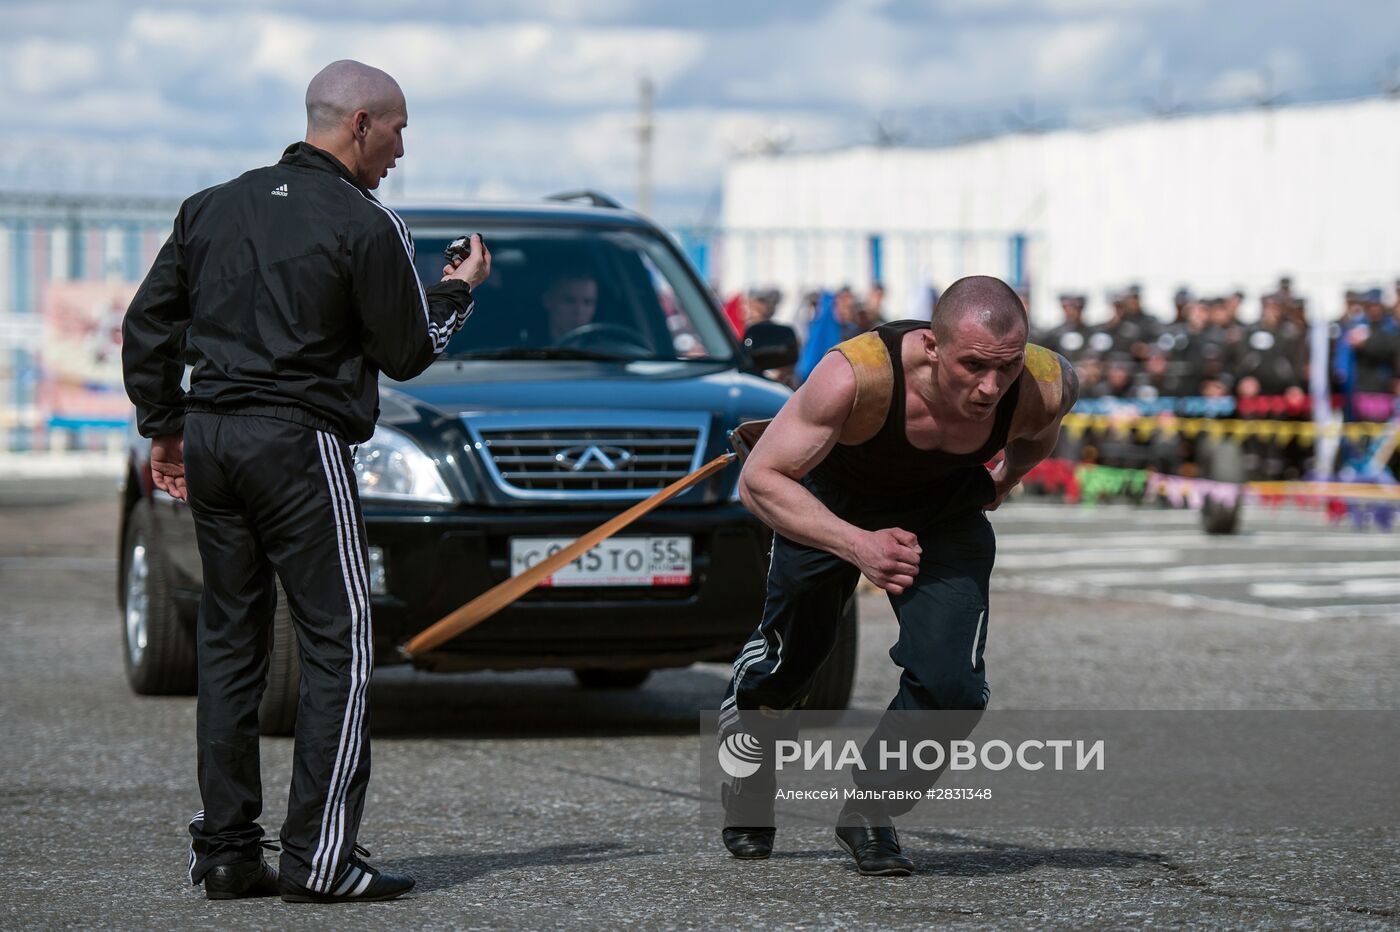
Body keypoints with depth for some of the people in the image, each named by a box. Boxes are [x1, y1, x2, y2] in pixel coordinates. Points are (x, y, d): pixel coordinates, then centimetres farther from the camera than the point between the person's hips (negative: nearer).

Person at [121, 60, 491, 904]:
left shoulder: (215, 208, 11)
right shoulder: (365, 226, -8)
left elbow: (147, 323, 13)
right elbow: (406, 354, -1)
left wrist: (163, 427, 21)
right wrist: (458, 291, 16)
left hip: (209, 443, 7)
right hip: (300, 442, -7)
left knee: (230, 643, 11)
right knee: (339, 644, -2)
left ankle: (226, 850, 10)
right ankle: (319, 856, -8)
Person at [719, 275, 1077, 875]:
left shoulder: (1045, 388, -32)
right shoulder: (855, 376, -43)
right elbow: (758, 481, -36)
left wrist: (1005, 480, 3)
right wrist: (857, 545, -46)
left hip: (944, 509, 2)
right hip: (831, 498, -2)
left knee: (950, 684, -16)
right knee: (789, 658, 14)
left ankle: (868, 809, 10)